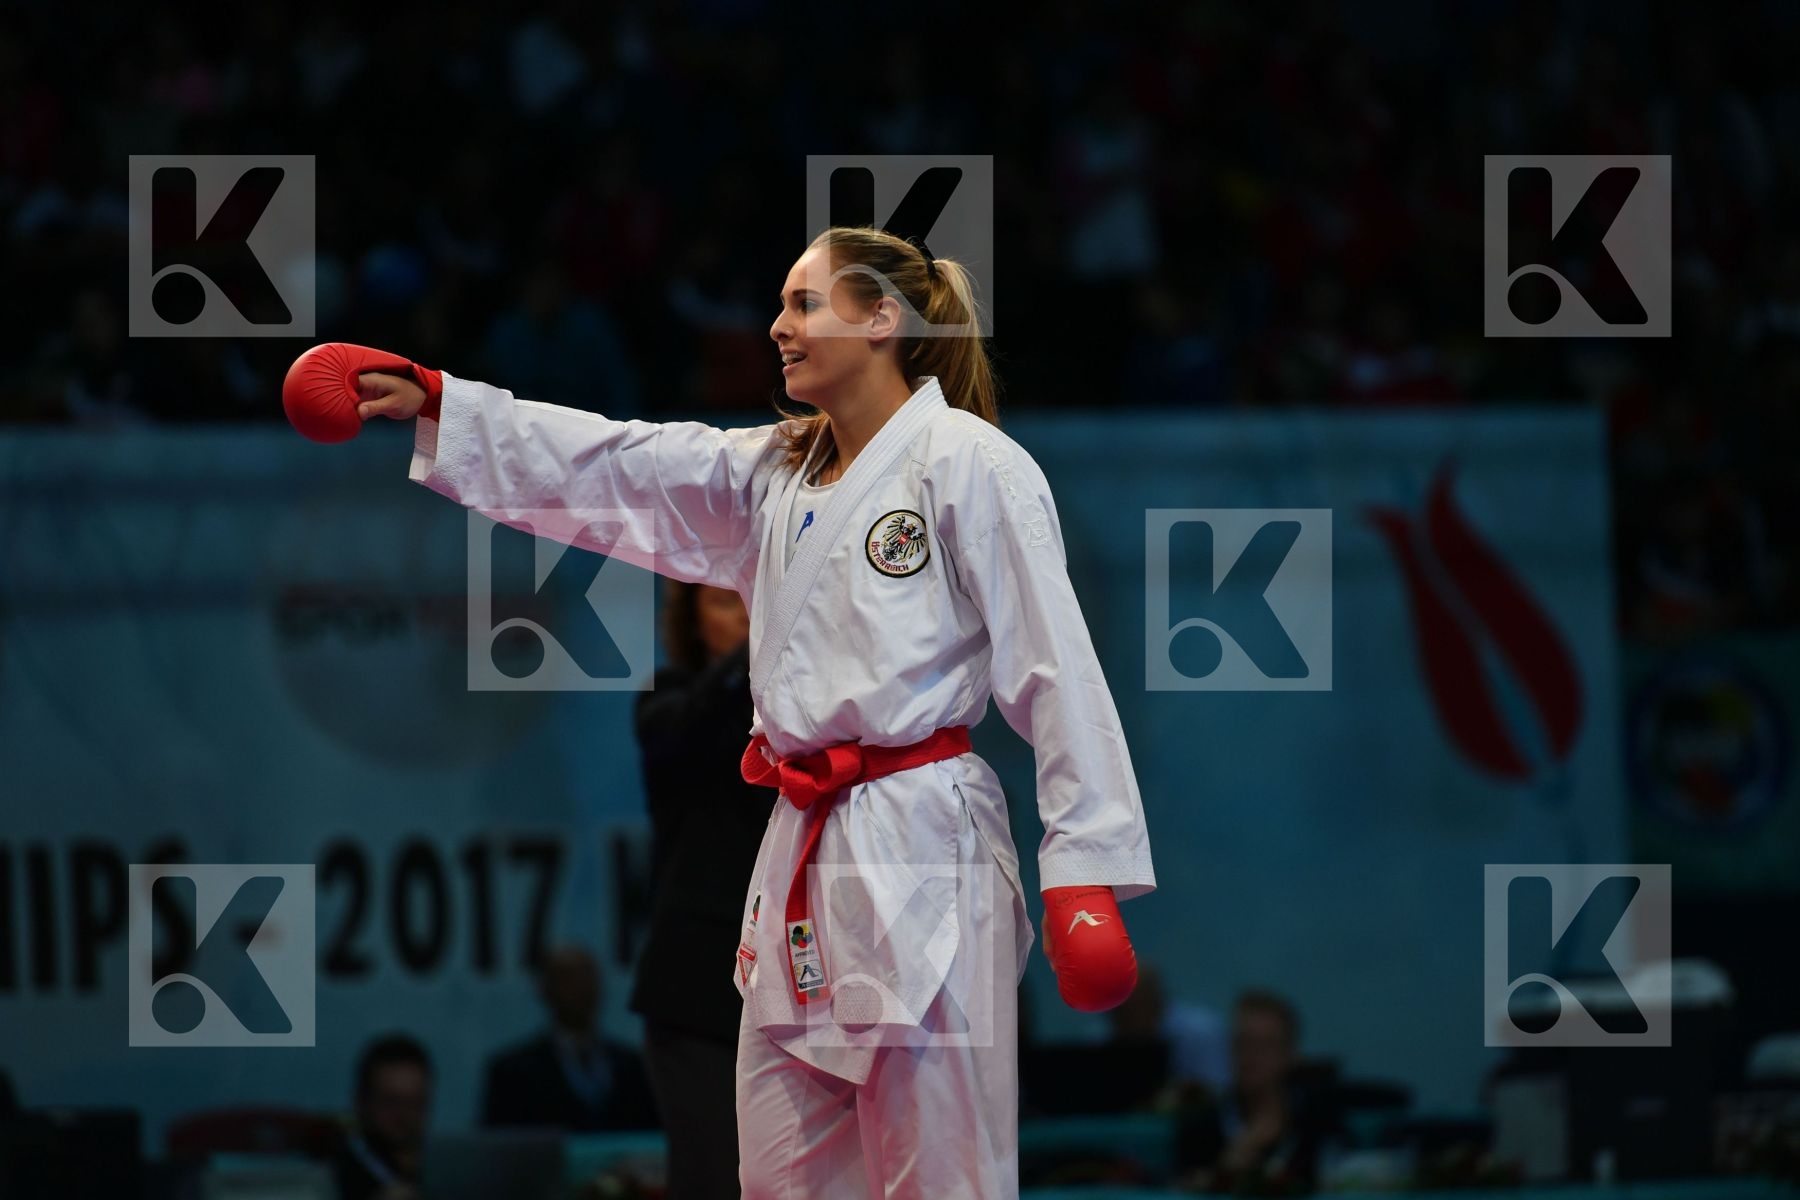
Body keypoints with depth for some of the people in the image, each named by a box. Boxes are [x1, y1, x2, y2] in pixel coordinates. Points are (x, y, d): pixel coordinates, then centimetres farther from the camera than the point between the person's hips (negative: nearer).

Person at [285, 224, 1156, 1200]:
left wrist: (1085, 870, -16)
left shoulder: (967, 464, -8)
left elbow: (1055, 669, -11)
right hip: (803, 854, 8)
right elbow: (611, 467, 14)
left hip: (921, 860, -8)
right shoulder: (772, 474, 17)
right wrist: (431, 401, 5)